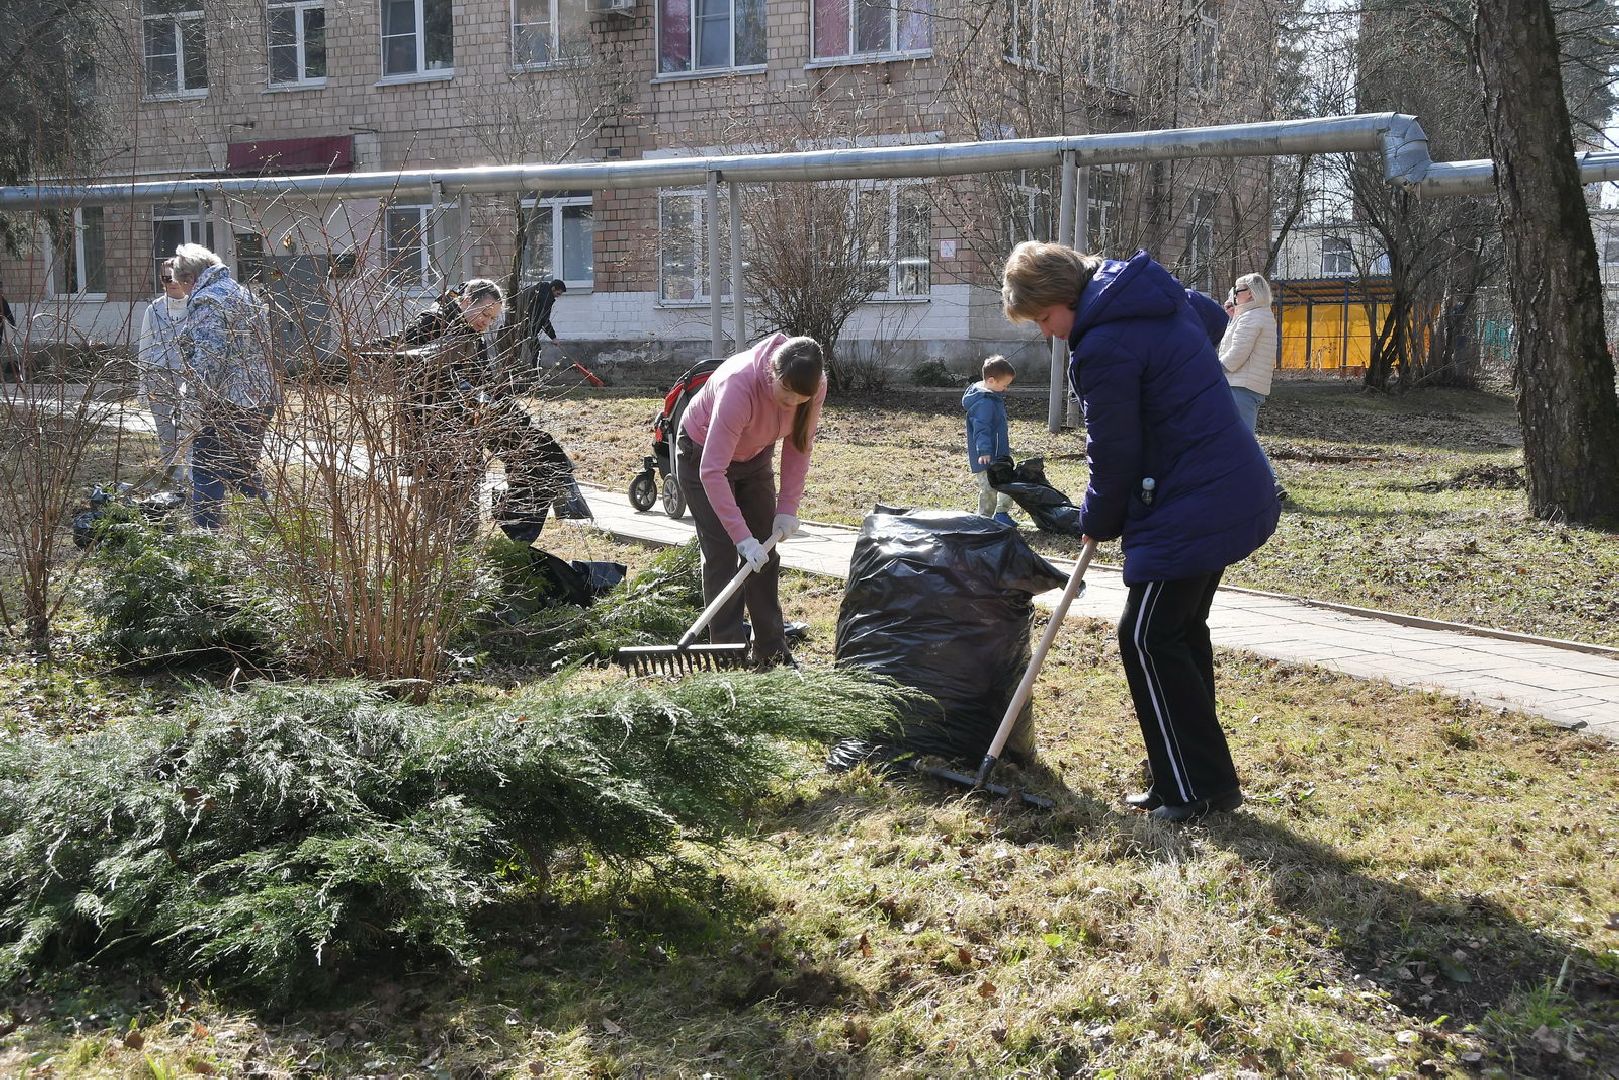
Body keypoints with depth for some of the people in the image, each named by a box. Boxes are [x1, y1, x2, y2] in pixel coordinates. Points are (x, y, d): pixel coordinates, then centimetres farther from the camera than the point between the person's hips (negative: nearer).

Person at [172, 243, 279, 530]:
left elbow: (207, 359, -21)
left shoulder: (207, 301, -12)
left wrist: (196, 406, -16)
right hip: (261, 398, 9)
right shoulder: (242, 293, 17)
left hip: (226, 406, -9)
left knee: (206, 477, -3)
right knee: (245, 472, 17)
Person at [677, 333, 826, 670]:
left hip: (755, 456, 5)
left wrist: (788, 507, -13)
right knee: (722, 555, -10)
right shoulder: (739, 386, -42)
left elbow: (799, 445, -8)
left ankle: (772, 651, 14)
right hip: (702, 455, -5)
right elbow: (712, 471, -41)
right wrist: (742, 536, -42)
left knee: (765, 554, 5)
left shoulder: (813, 386, -26)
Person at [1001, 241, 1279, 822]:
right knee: (1182, 632, 17)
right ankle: (1185, 777, 25)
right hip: (1235, 491, 10)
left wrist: (1098, 522, 7)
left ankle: (1201, 787, 3)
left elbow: (1114, 455, -13)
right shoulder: (1162, 297, 9)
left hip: (1190, 509, -10)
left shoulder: (1104, 346, -19)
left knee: (1148, 640, -3)